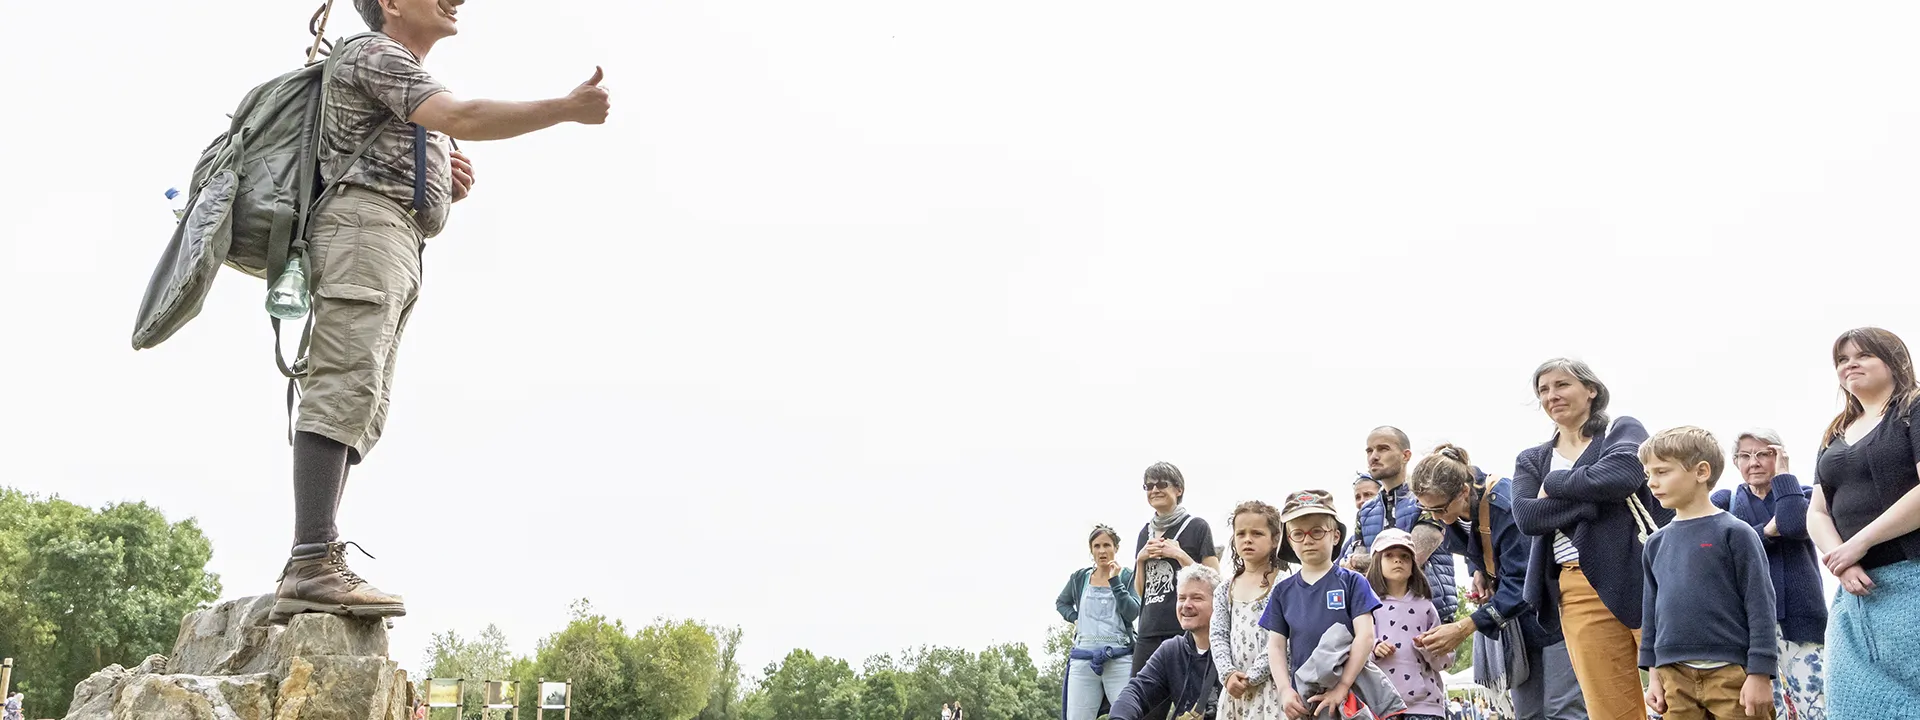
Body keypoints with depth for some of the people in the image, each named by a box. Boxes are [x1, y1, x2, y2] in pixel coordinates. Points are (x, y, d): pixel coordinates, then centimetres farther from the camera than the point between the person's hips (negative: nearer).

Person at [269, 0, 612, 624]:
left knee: (359, 411, -2)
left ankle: (304, 574, -7)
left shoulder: (409, 83, 34)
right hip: (365, 225, -10)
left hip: (397, 244, 10)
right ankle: (314, 566, -29)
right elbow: (461, 118, -14)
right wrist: (569, 108, -14)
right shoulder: (375, 54, 3)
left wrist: (449, 189, 11)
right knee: (343, 391, -20)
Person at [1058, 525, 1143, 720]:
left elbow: (1132, 613, -8)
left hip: (1120, 657, -3)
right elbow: (1061, 602, 27)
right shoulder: (1079, 577, 11)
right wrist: (1074, 617, 8)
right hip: (1083, 657, 3)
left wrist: (1115, 581, -12)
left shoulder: (1127, 576, 4)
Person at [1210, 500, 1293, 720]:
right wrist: (1228, 673, -9)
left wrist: (1252, 677, -15)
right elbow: (1218, 636, 7)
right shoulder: (1225, 591, 13)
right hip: (1235, 688, 5)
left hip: (1270, 684, -5)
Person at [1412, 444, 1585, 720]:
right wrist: (1478, 572, -5)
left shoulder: (1506, 506, -30)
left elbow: (1520, 583, -30)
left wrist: (1465, 627, -33)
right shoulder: (1452, 514, -6)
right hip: (1515, 617, 8)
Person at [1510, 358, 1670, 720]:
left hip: (1645, 575, -3)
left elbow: (1619, 476, -14)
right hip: (1579, 593, 3)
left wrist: (1554, 484, 0)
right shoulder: (1531, 460, 18)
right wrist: (1598, 500, -10)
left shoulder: (1623, 431, 9)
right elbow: (1526, 517, -2)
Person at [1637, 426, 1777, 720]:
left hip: (1731, 673, -5)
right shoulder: (1657, 542, 11)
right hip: (1675, 676, 5)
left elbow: (1760, 606, -7)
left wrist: (1759, 674, -11)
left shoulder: (1734, 533, -5)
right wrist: (1653, 673, 13)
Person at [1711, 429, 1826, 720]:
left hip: (1798, 617, -1)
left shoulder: (1804, 495, 10)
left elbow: (1795, 524, -14)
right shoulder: (1724, 501, 13)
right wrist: (1767, 532, -13)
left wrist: (1782, 472, -3)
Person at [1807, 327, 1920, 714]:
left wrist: (1859, 543, -14)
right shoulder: (1835, 436, 20)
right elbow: (1817, 513, 14)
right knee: (1855, 704, 4)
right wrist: (1841, 562, -6)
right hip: (1857, 590, 7)